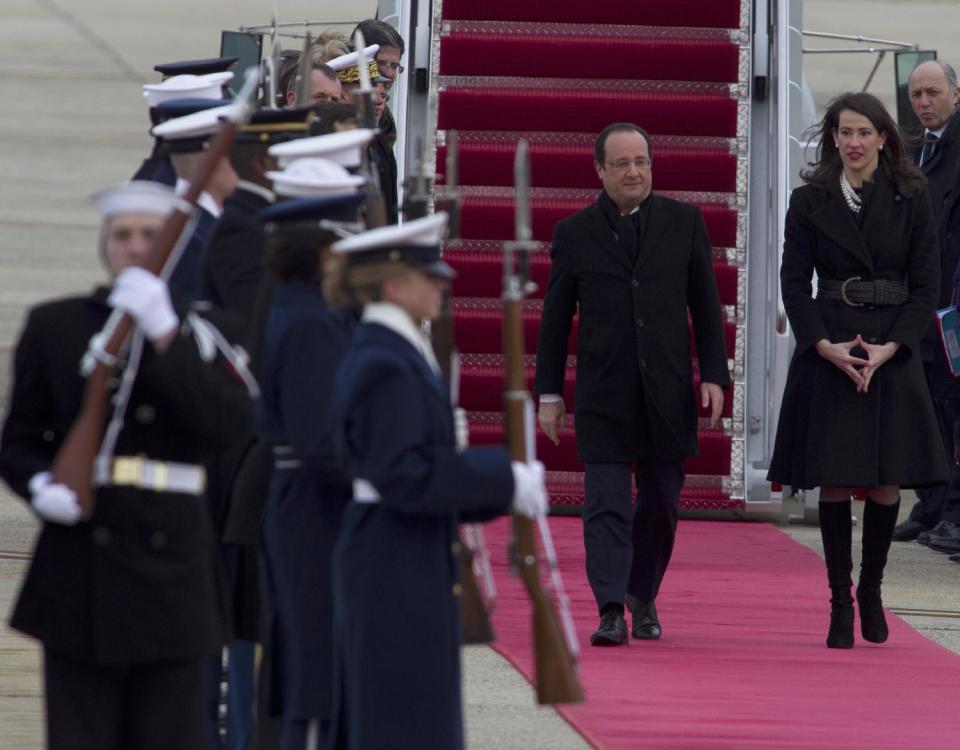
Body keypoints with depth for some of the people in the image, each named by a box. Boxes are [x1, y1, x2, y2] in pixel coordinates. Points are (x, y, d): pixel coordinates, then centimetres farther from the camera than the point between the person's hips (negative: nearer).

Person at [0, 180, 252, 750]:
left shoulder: (203, 334, 6)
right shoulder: (55, 327, 8)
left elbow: (224, 424, -12)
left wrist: (163, 334, -19)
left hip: (172, 570, 0)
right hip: (80, 569, 0)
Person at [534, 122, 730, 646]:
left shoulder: (684, 223, 6)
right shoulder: (574, 234, 3)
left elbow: (706, 305, 9)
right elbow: (555, 318, 7)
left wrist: (713, 375, 1)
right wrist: (549, 392, 4)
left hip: (667, 389, 2)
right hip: (603, 395, -2)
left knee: (661, 502, 9)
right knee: (606, 504, -8)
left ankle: (643, 596, 28)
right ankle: (611, 611, -11)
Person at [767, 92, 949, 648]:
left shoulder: (911, 200, 3)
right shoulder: (810, 201, 4)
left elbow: (926, 285, 1)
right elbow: (794, 284, 2)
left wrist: (888, 348, -11)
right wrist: (825, 346, -12)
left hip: (892, 350, 0)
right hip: (829, 351, 0)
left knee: (886, 484, -2)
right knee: (835, 482, -2)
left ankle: (871, 588, 19)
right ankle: (840, 603, 6)